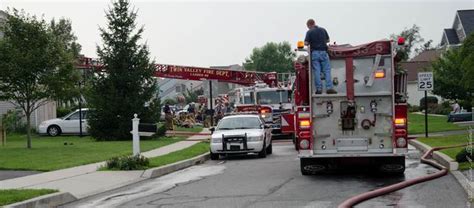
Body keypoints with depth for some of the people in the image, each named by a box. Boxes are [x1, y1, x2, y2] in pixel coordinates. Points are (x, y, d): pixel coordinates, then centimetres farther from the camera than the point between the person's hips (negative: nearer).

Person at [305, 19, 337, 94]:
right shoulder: (323, 30, 9)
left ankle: (319, 89, -2)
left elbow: (306, 43, -8)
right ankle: (329, 88, -7)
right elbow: (328, 40, 17)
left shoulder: (309, 32, -2)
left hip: (314, 52, -2)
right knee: (327, 70, 2)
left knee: (317, 72, 0)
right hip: (323, 52, 2)